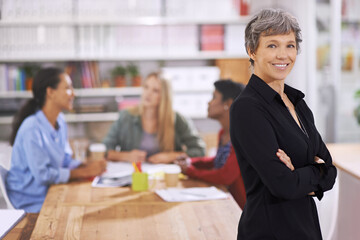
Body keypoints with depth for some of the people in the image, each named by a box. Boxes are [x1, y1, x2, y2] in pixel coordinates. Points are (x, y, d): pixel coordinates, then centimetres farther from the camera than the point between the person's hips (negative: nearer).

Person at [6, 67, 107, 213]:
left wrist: (87, 166, -8)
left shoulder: (60, 121, 6)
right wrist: (85, 172, -20)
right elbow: (42, 174, -23)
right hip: (31, 201, -8)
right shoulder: (32, 128, -22)